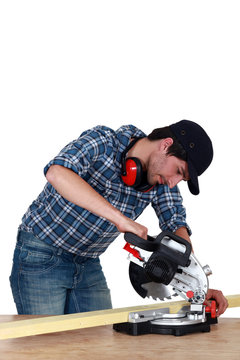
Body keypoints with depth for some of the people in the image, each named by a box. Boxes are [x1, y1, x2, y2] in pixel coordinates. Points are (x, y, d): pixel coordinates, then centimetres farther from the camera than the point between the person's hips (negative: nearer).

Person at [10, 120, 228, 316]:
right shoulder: (101, 141, -22)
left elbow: (176, 226, -5)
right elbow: (56, 173, -40)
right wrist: (120, 218, -47)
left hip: (88, 266, 6)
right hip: (41, 259, -6)